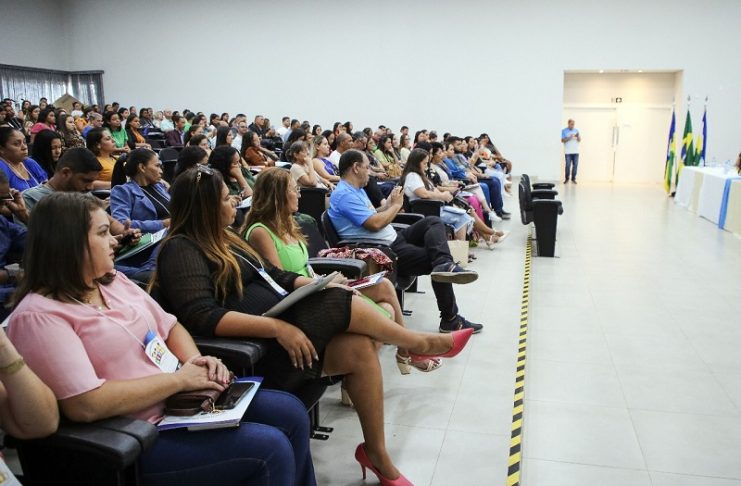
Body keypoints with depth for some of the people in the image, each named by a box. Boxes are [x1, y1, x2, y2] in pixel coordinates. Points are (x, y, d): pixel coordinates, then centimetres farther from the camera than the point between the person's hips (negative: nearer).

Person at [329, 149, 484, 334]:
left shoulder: (356, 190, 18)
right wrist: (396, 205, -7)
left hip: (393, 239, 11)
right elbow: (375, 224, -23)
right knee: (435, 262, -14)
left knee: (433, 222, -3)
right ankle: (450, 320, -7)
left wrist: (389, 204, 6)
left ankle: (445, 265, -31)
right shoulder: (344, 195, -17)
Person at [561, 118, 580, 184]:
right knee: (568, 165, -7)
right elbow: (562, 140, -3)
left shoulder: (576, 130, 12)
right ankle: (567, 178, 6)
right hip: (568, 152, -3)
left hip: (576, 151, 3)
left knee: (575, 165, -2)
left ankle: (573, 178, 7)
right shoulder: (564, 131, 3)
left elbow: (579, 140, 11)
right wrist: (569, 138, -15)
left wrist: (578, 136, -10)